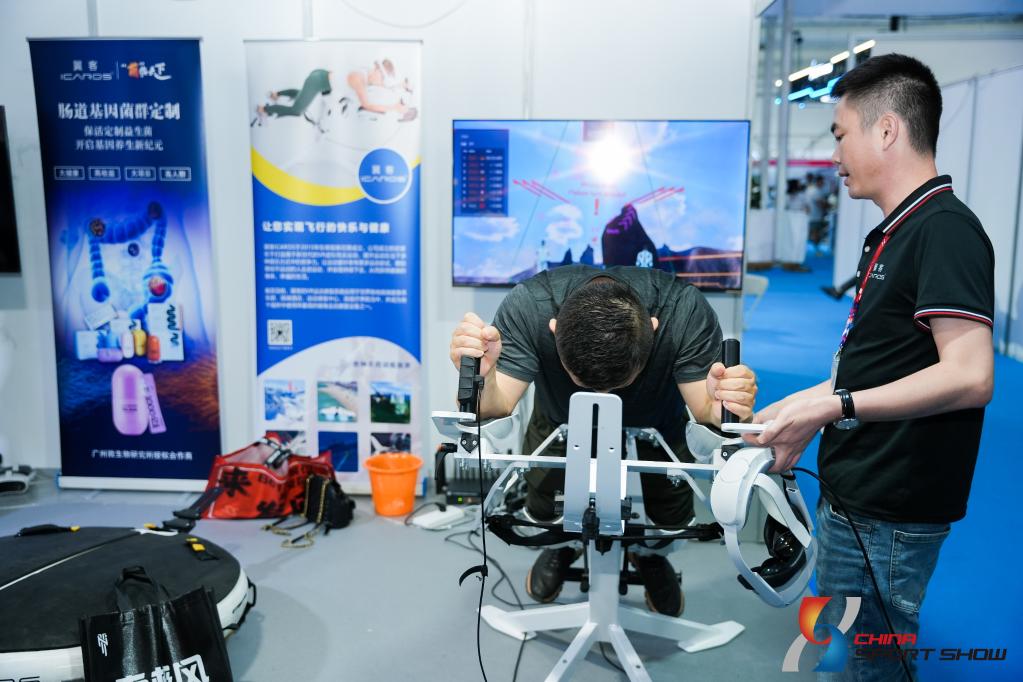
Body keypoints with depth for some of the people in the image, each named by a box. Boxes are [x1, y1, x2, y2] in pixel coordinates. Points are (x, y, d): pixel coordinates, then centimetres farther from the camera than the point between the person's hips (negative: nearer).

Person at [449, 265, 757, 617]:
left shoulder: (685, 311, -39)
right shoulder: (527, 307, -39)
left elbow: (706, 410, -33)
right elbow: (495, 407, -40)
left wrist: (729, 406, -57)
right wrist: (481, 377, -63)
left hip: (655, 426, 0)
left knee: (673, 520, -7)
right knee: (540, 511, -8)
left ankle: (648, 553, 31)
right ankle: (564, 544, 30)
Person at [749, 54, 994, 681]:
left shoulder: (944, 229, -17)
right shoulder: (896, 232, 13)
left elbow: (969, 376, -26)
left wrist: (832, 406, -25)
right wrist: (796, 409, 15)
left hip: (889, 518, -9)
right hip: (855, 500, 9)